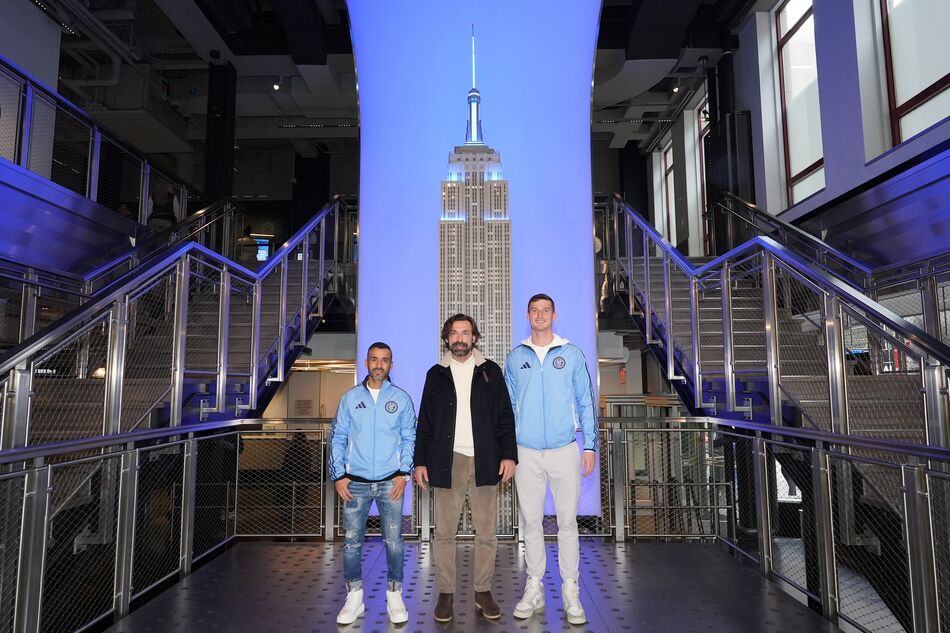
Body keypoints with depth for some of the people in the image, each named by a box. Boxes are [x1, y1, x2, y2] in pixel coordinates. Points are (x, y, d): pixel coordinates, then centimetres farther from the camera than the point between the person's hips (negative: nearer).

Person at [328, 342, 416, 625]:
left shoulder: (401, 398, 4)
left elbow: (409, 438, 5)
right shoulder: (350, 398, 5)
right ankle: (354, 597, 20)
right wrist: (338, 475, -1)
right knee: (351, 541, 5)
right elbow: (337, 437, 7)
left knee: (394, 541, 1)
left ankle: (395, 596, 17)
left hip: (390, 482, -1)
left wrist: (404, 473, -5)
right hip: (355, 483, 1)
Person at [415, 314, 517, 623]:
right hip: (448, 461, 0)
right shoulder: (436, 374, 9)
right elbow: (425, 422, 9)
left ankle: (483, 592, 19)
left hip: (485, 461, 0)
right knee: (444, 532, 4)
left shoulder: (491, 371, 7)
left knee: (486, 531, 5)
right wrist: (420, 461, 4)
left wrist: (509, 454, -3)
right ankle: (446, 593, 17)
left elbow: (505, 416, 6)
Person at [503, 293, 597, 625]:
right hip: (526, 452, 1)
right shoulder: (515, 357, 6)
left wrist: (590, 445, -1)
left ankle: (571, 591, 15)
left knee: (567, 521, 3)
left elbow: (586, 402, 5)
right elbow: (508, 406, 11)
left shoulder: (572, 354, 2)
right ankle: (534, 589, 20)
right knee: (531, 521, 8)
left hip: (564, 450, -1)